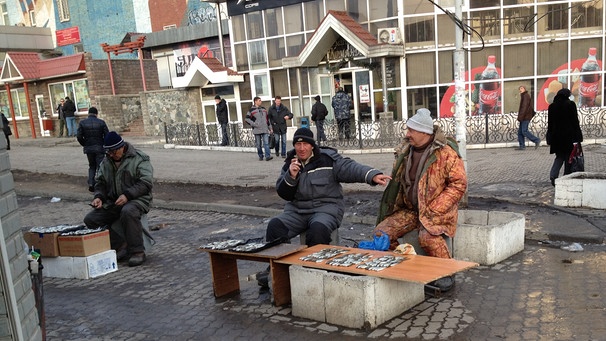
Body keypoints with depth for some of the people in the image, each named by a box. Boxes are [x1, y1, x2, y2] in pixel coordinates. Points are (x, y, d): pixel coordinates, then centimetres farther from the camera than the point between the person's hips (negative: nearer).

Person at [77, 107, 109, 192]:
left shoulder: (82, 123, 0)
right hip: (100, 148, -2)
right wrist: (104, 144, 9)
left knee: (92, 166, 17)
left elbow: (79, 136, -4)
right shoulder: (101, 122, -5)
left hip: (88, 148, 3)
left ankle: (91, 184, 5)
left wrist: (84, 144, 10)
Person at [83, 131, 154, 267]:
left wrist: (127, 195, -24)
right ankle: (120, 245, -7)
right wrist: (99, 197, -3)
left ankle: (137, 251, -27)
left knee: (128, 212, -40)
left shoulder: (139, 158, -7)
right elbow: (100, 182, 18)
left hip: (136, 200, -7)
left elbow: (146, 182, -15)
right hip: (113, 203, 7)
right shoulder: (106, 162, 12)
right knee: (90, 220, -11)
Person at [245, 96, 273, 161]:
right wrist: (254, 124, -13)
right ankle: (260, 156, 16)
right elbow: (247, 119, -5)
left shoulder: (263, 109, 15)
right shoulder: (251, 110, -1)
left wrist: (270, 128, 18)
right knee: (258, 144, 5)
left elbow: (267, 119, 19)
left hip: (265, 130, 3)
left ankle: (268, 156, -11)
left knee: (266, 143, -8)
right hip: (257, 130, -3)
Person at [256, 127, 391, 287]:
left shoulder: (327, 159, -5)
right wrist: (291, 176, -11)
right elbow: (284, 194, 8)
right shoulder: (290, 163, 10)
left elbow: (350, 167, -19)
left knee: (318, 228, -36)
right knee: (275, 225, -20)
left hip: (326, 207, -4)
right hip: (297, 209, 4)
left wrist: (372, 175, -38)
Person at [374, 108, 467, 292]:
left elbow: (459, 184, -13)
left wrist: (433, 209, -18)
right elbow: (396, 179, 23)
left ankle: (446, 274, -7)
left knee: (427, 236, -33)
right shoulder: (404, 150, 7)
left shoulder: (446, 152, -11)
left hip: (436, 210, -6)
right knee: (381, 232, -12)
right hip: (408, 209, 6)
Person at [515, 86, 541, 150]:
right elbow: (531, 108, 25)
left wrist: (520, 116, -23)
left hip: (525, 117, -10)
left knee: (524, 131, -13)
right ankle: (522, 146, 4)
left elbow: (524, 107, -19)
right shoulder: (524, 96, 21)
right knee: (520, 132, 5)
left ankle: (536, 140, -5)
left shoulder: (526, 96, -8)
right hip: (524, 118, 10)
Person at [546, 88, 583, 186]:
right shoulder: (570, 104, -6)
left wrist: (550, 138, 11)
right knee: (568, 157, 7)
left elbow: (550, 123, 6)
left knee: (560, 156, 12)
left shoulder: (552, 106, 4)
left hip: (556, 136, 3)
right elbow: (575, 121, -6)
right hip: (568, 135, -3)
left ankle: (553, 175, -10)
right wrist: (578, 137, -2)